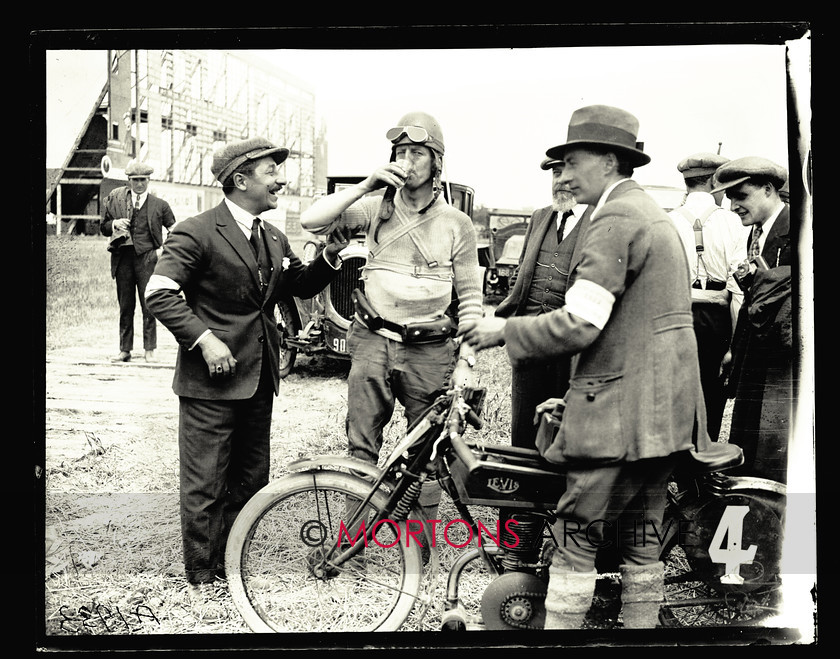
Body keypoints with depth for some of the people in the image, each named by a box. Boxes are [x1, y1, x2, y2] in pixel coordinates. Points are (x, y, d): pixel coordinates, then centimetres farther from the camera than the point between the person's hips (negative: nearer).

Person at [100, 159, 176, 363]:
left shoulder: (159, 204, 6)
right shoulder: (115, 199, 10)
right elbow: (103, 227, 15)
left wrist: (163, 249, 0)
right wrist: (114, 224, -6)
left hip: (147, 257, -2)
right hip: (123, 256, 2)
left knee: (148, 305, -3)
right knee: (125, 306, 6)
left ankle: (149, 350, 4)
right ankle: (125, 350, 12)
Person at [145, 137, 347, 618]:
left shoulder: (273, 238, 12)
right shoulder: (198, 233, -12)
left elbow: (300, 286, 16)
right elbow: (160, 294, -16)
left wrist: (331, 256, -1)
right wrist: (204, 339, -23)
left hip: (259, 379, 7)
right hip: (210, 380, -7)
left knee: (251, 480, 15)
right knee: (206, 487, 2)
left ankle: (230, 564, 32)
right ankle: (201, 580, 17)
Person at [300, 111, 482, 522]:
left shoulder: (456, 224, 2)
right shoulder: (376, 208, 3)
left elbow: (470, 298, 4)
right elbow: (312, 221, -10)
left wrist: (466, 362, -4)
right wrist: (366, 186, -15)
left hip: (428, 352, 0)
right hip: (372, 344, 1)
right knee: (361, 450, 7)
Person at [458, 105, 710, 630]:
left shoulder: (616, 220, -12)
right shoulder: (657, 216, 19)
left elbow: (579, 325, -21)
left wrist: (503, 330, -8)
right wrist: (578, 395, 23)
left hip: (621, 409, -10)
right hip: (668, 410, 10)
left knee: (577, 538, -2)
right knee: (641, 541, 15)